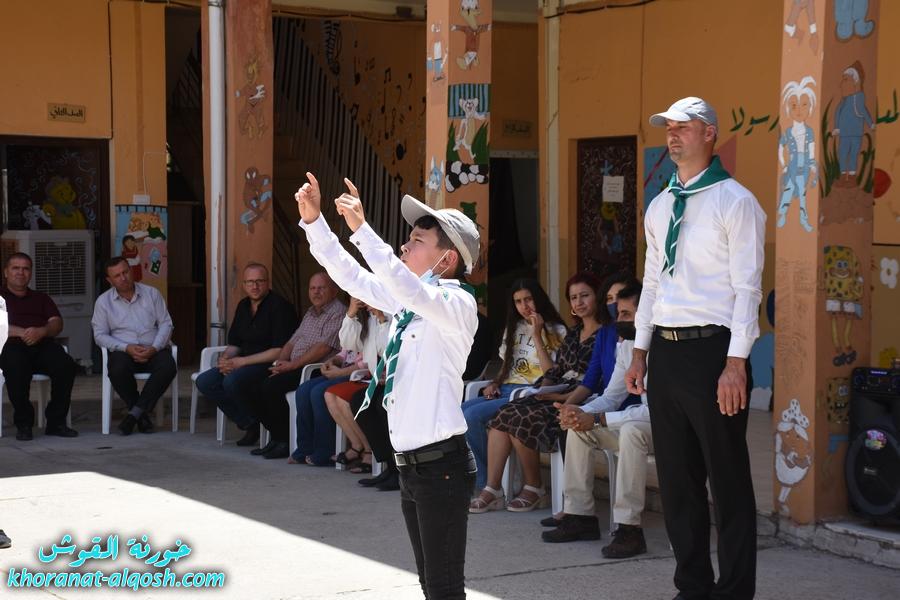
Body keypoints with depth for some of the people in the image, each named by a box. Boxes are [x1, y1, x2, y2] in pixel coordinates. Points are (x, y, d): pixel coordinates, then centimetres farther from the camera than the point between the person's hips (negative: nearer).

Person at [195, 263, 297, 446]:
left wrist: (243, 361, -18)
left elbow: (280, 351, -18)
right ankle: (249, 424, -4)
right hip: (244, 364, 9)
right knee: (204, 381, -9)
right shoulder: (243, 306, 14)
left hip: (270, 365, -8)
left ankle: (257, 421, -6)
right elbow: (234, 344, 20)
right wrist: (225, 359, -4)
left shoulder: (279, 306, -11)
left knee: (232, 381, -32)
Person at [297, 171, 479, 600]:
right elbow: (350, 275, 17)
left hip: (441, 463, -9)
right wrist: (313, 220, 7)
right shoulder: (407, 300, 11)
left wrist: (360, 229, -36)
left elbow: (410, 290, -32)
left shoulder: (458, 303, -13)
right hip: (410, 462, 9)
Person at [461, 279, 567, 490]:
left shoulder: (555, 331, 1)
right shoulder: (514, 328, 23)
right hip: (504, 391, 7)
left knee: (473, 415, -28)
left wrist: (537, 335, -12)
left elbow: (551, 374, -10)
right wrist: (495, 383, 10)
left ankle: (485, 483, -16)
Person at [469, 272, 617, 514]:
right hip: (556, 396, 8)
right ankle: (492, 490, -19)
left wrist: (564, 397, -17)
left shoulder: (607, 333, -5)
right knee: (504, 414, -15)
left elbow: (604, 382, -14)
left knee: (523, 421, -27)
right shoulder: (573, 334, 22)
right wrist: (544, 388, -1)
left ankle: (533, 490, -8)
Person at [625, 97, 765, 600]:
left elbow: (747, 287, -12)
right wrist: (641, 352, 14)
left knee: (728, 479, 0)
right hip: (665, 351, 7)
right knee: (677, 478, 13)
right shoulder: (660, 206, 14)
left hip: (712, 351, -7)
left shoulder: (735, 201, -8)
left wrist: (736, 363, -18)